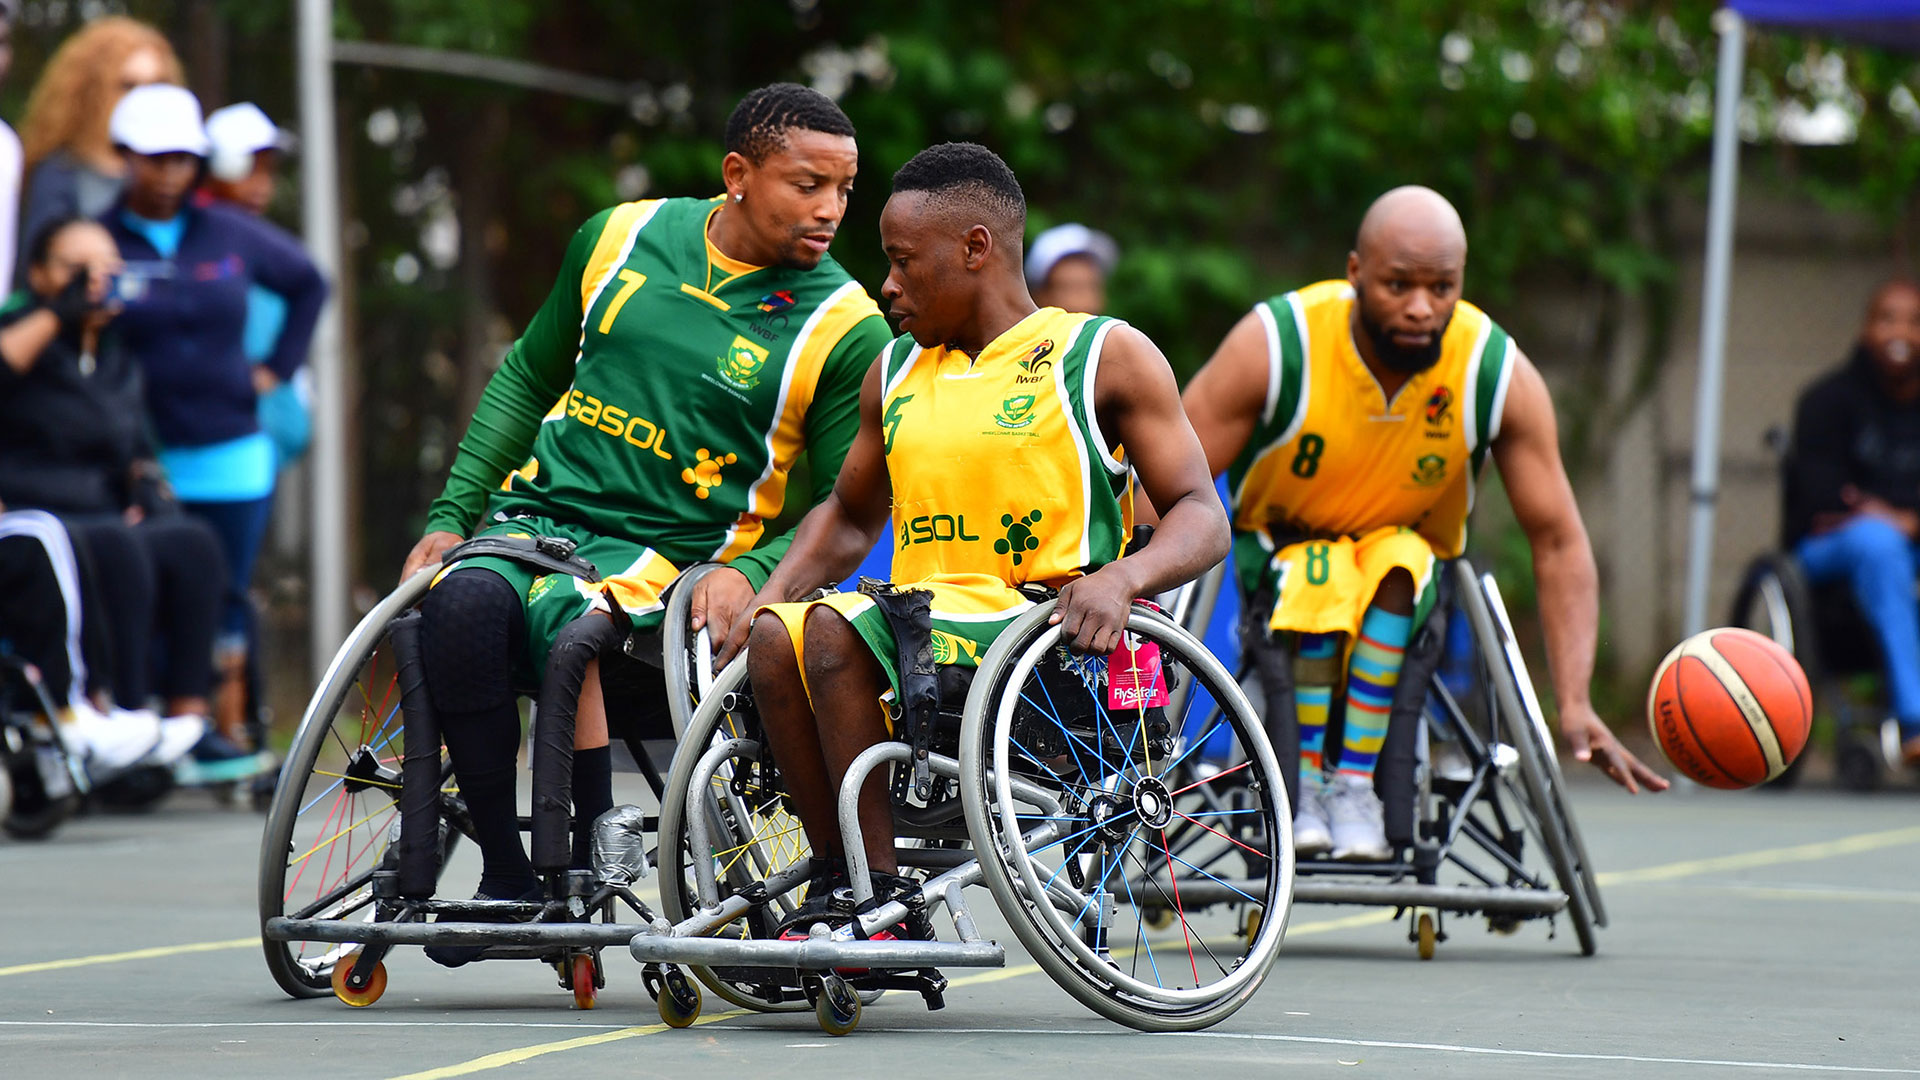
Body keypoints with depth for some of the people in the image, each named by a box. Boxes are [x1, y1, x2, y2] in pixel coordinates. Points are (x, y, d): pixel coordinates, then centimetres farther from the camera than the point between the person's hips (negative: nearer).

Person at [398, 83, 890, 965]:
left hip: (673, 557, -3)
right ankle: (503, 875, -21)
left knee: (567, 619, -36)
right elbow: (528, 376, 20)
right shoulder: (622, 238, 7)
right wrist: (450, 516, 11)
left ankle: (582, 880, -23)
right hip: (534, 515, 3)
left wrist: (747, 574, -19)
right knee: (464, 602, -32)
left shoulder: (844, 329, -2)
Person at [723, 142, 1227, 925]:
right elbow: (848, 517, 32)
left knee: (835, 628, -29)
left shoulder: (1108, 356, 4)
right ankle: (836, 881, -22)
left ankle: (880, 896, -27)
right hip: (919, 630, 6)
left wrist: (1120, 577, -22)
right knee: (775, 639, -24)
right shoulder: (895, 374, 21)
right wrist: (767, 598, 12)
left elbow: (1202, 519, -1)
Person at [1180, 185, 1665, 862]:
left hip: (1412, 558, 1)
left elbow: (1559, 543, -13)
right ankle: (1302, 790, -21)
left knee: (1395, 568, -34)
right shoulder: (1275, 346, -24)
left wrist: (1574, 704, -24)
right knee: (1323, 579, -36)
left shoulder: (1498, 373, -18)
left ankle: (1356, 783, -25)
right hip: (1277, 551, -1)